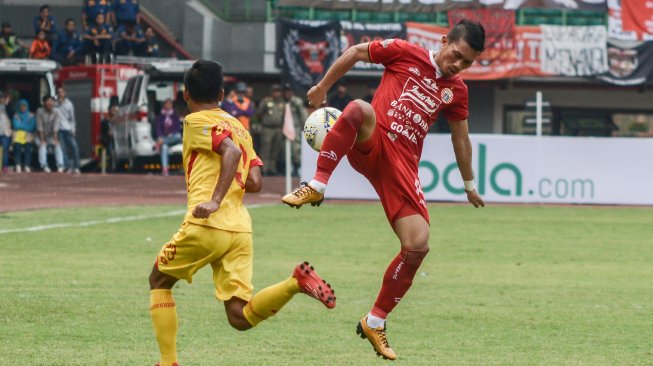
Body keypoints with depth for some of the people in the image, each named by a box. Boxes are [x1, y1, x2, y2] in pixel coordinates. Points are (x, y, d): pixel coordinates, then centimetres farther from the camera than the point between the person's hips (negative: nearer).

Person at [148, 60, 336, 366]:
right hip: (240, 229, 6)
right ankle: (296, 282, -23)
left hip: (206, 225, -6)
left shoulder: (197, 121, 2)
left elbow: (232, 152, -17)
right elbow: (254, 182, 15)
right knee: (240, 317, -1)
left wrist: (215, 200, -24)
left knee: (159, 281, 18)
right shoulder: (238, 127, 24)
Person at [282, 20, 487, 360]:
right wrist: (322, 88, 10)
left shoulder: (456, 91, 15)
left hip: (402, 166, 4)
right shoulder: (404, 53, 3)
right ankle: (317, 186, -35)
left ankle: (375, 322, 8)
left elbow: (460, 139, 27)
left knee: (418, 246, -10)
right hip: (370, 147, -4)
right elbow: (354, 53, 10)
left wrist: (469, 185, 34)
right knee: (358, 108, -40)